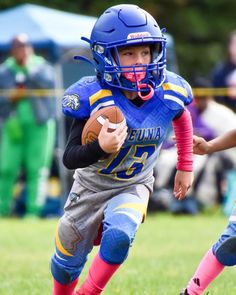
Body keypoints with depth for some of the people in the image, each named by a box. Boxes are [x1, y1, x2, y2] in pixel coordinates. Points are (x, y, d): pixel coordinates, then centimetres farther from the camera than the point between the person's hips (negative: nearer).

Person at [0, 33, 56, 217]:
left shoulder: (41, 65, 2)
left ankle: (34, 209, -6)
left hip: (40, 124, -2)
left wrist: (29, 68, -22)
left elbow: (49, 82, -19)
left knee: (37, 167, -7)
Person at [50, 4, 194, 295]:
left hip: (134, 188, 1)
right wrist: (101, 147, -47)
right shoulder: (93, 97, -29)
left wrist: (185, 167, 16)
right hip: (91, 185, -1)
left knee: (119, 235, -30)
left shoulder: (169, 92, -19)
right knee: (68, 260, 13)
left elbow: (182, 119, 8)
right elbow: (70, 158, -27)